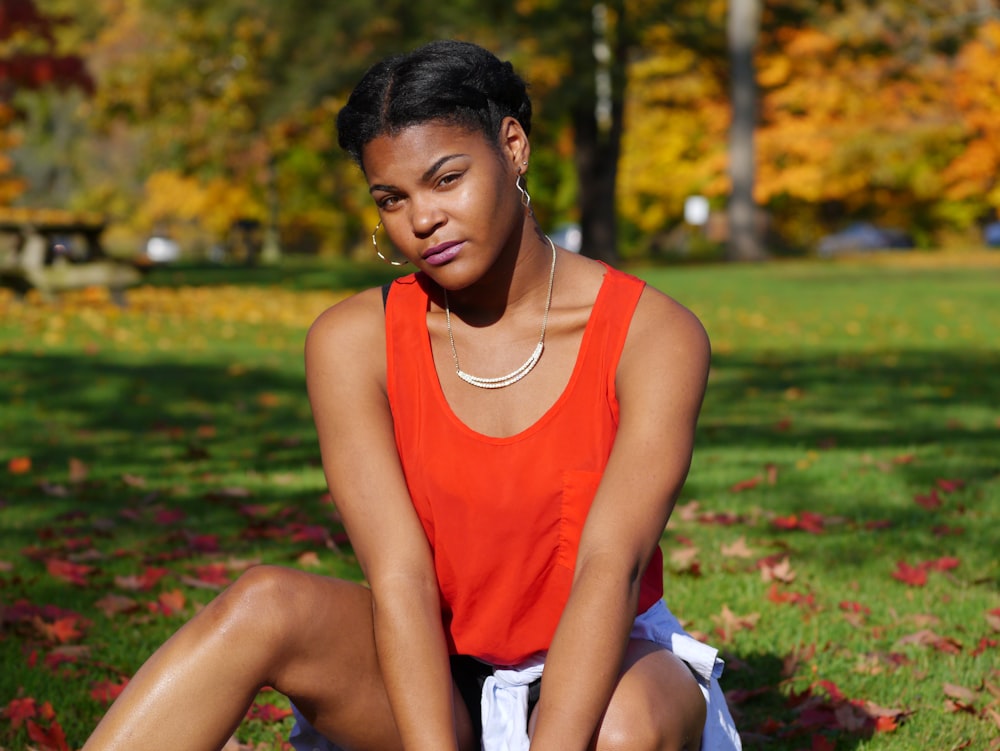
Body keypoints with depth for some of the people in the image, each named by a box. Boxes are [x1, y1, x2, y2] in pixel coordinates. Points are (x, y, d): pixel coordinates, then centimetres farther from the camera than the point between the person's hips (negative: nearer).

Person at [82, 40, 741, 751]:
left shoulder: (654, 338, -13)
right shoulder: (353, 343, -8)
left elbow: (609, 567, -25)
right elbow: (399, 575, -18)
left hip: (595, 666, -1)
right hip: (433, 673, 2)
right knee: (266, 604, -28)